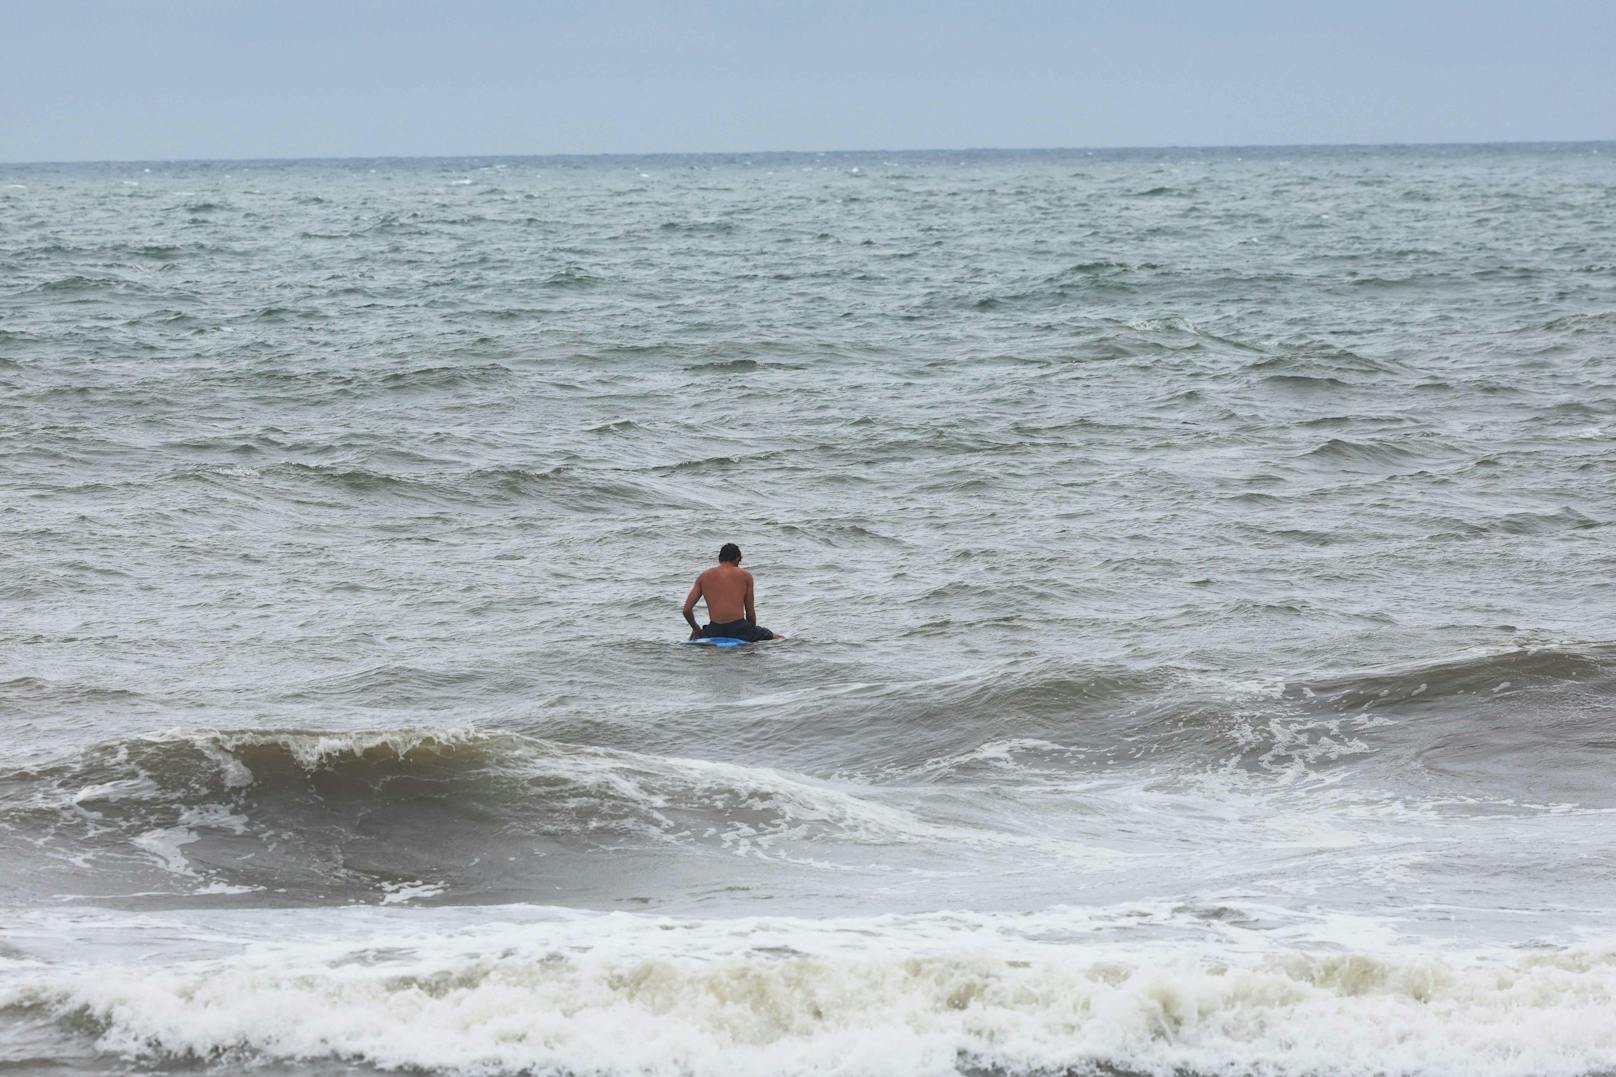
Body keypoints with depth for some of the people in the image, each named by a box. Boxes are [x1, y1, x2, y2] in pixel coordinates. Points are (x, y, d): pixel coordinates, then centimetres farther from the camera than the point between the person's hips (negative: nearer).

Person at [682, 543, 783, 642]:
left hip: (714, 631, 2)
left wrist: (696, 629, 27)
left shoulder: (703, 577, 13)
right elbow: (750, 612, 9)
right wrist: (753, 634, 25)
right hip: (739, 629, -2)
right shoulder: (745, 575, 8)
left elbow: (687, 610, 10)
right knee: (780, 639, 12)